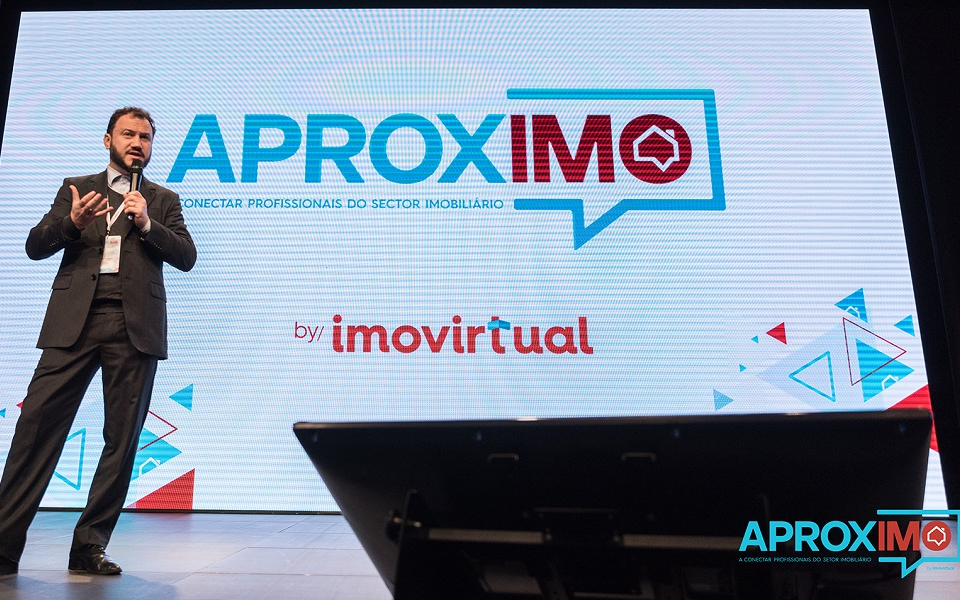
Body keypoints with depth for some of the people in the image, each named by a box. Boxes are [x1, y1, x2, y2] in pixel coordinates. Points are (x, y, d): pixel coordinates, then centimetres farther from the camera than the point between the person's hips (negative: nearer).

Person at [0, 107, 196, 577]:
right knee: (38, 424, -7)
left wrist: (146, 222, -8)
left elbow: (186, 256, 6)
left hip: (136, 326, 0)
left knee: (122, 438, -1)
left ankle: (90, 546, 7)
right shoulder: (76, 188, 19)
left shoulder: (163, 200, 18)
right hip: (75, 320, 0)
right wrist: (72, 221, -9)